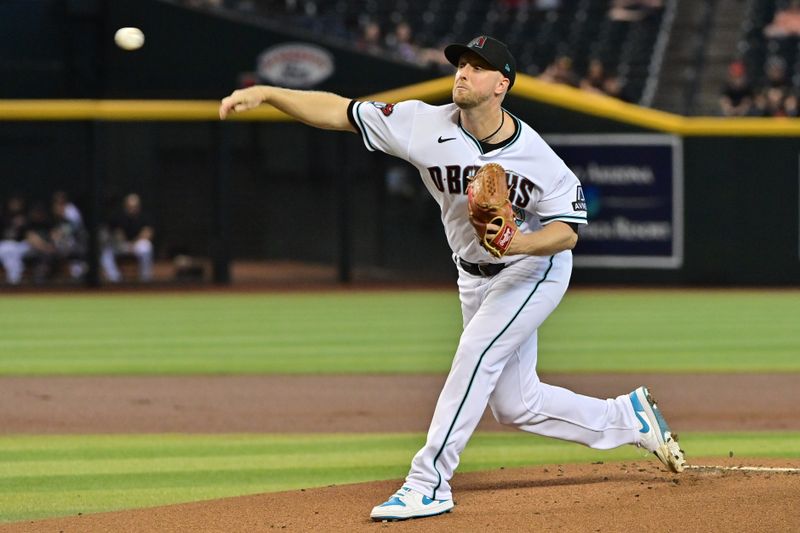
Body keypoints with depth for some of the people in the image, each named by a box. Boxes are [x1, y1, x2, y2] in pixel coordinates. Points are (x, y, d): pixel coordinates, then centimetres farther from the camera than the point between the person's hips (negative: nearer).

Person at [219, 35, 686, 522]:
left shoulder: (537, 159, -25)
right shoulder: (426, 125, -19)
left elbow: (568, 229, -20)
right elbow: (340, 112, -21)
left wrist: (520, 241, -40)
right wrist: (264, 93, -31)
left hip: (534, 268, -5)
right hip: (475, 276, 5)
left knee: (476, 355, -24)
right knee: (514, 404, 10)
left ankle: (429, 483, -20)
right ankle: (630, 418, 30)